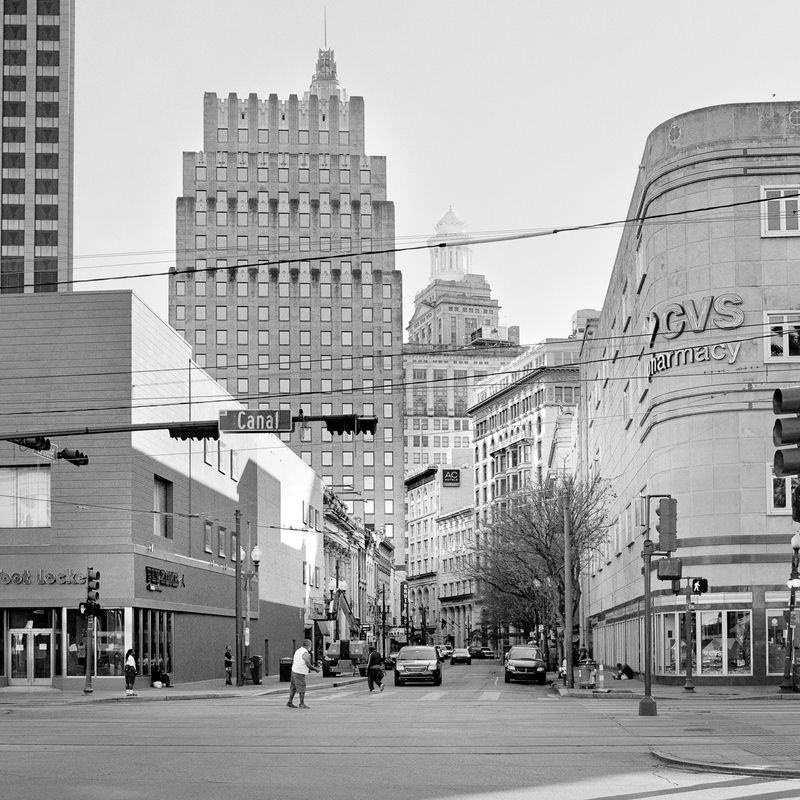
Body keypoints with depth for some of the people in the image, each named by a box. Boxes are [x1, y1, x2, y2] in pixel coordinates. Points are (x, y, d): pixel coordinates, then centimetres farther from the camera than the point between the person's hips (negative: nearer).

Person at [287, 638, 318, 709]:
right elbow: (308, 665, -20)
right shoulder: (305, 653, -16)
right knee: (302, 689, -2)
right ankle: (302, 704, 0)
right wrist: (315, 669, -3)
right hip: (300, 673, -9)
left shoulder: (298, 651, 12)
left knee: (293, 688, 13)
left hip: (294, 671, 9)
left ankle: (290, 702, 15)